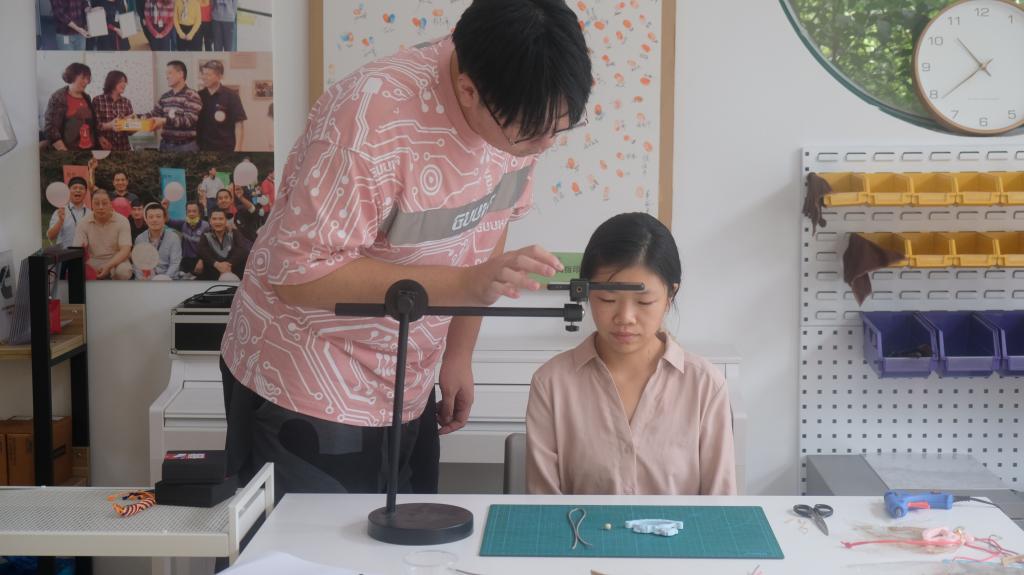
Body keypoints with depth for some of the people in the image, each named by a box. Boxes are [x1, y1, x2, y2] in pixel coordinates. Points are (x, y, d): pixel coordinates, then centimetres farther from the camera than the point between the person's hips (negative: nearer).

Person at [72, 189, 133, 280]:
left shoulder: (122, 221, -8)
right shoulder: (83, 223, -3)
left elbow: (125, 250, -16)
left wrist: (108, 266, -33)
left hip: (116, 262, -1)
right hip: (92, 263, 1)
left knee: (123, 271, -35)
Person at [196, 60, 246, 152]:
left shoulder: (230, 96, -5)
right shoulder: (199, 96, 7)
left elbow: (239, 124, -6)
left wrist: (237, 149, -12)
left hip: (225, 149, -4)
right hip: (203, 149, 4)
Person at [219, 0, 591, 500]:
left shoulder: (520, 110, -8)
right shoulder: (372, 120, -30)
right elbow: (298, 273, -28)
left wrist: (458, 354, 10)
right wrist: (463, 284, -33)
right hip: (307, 395, -6)